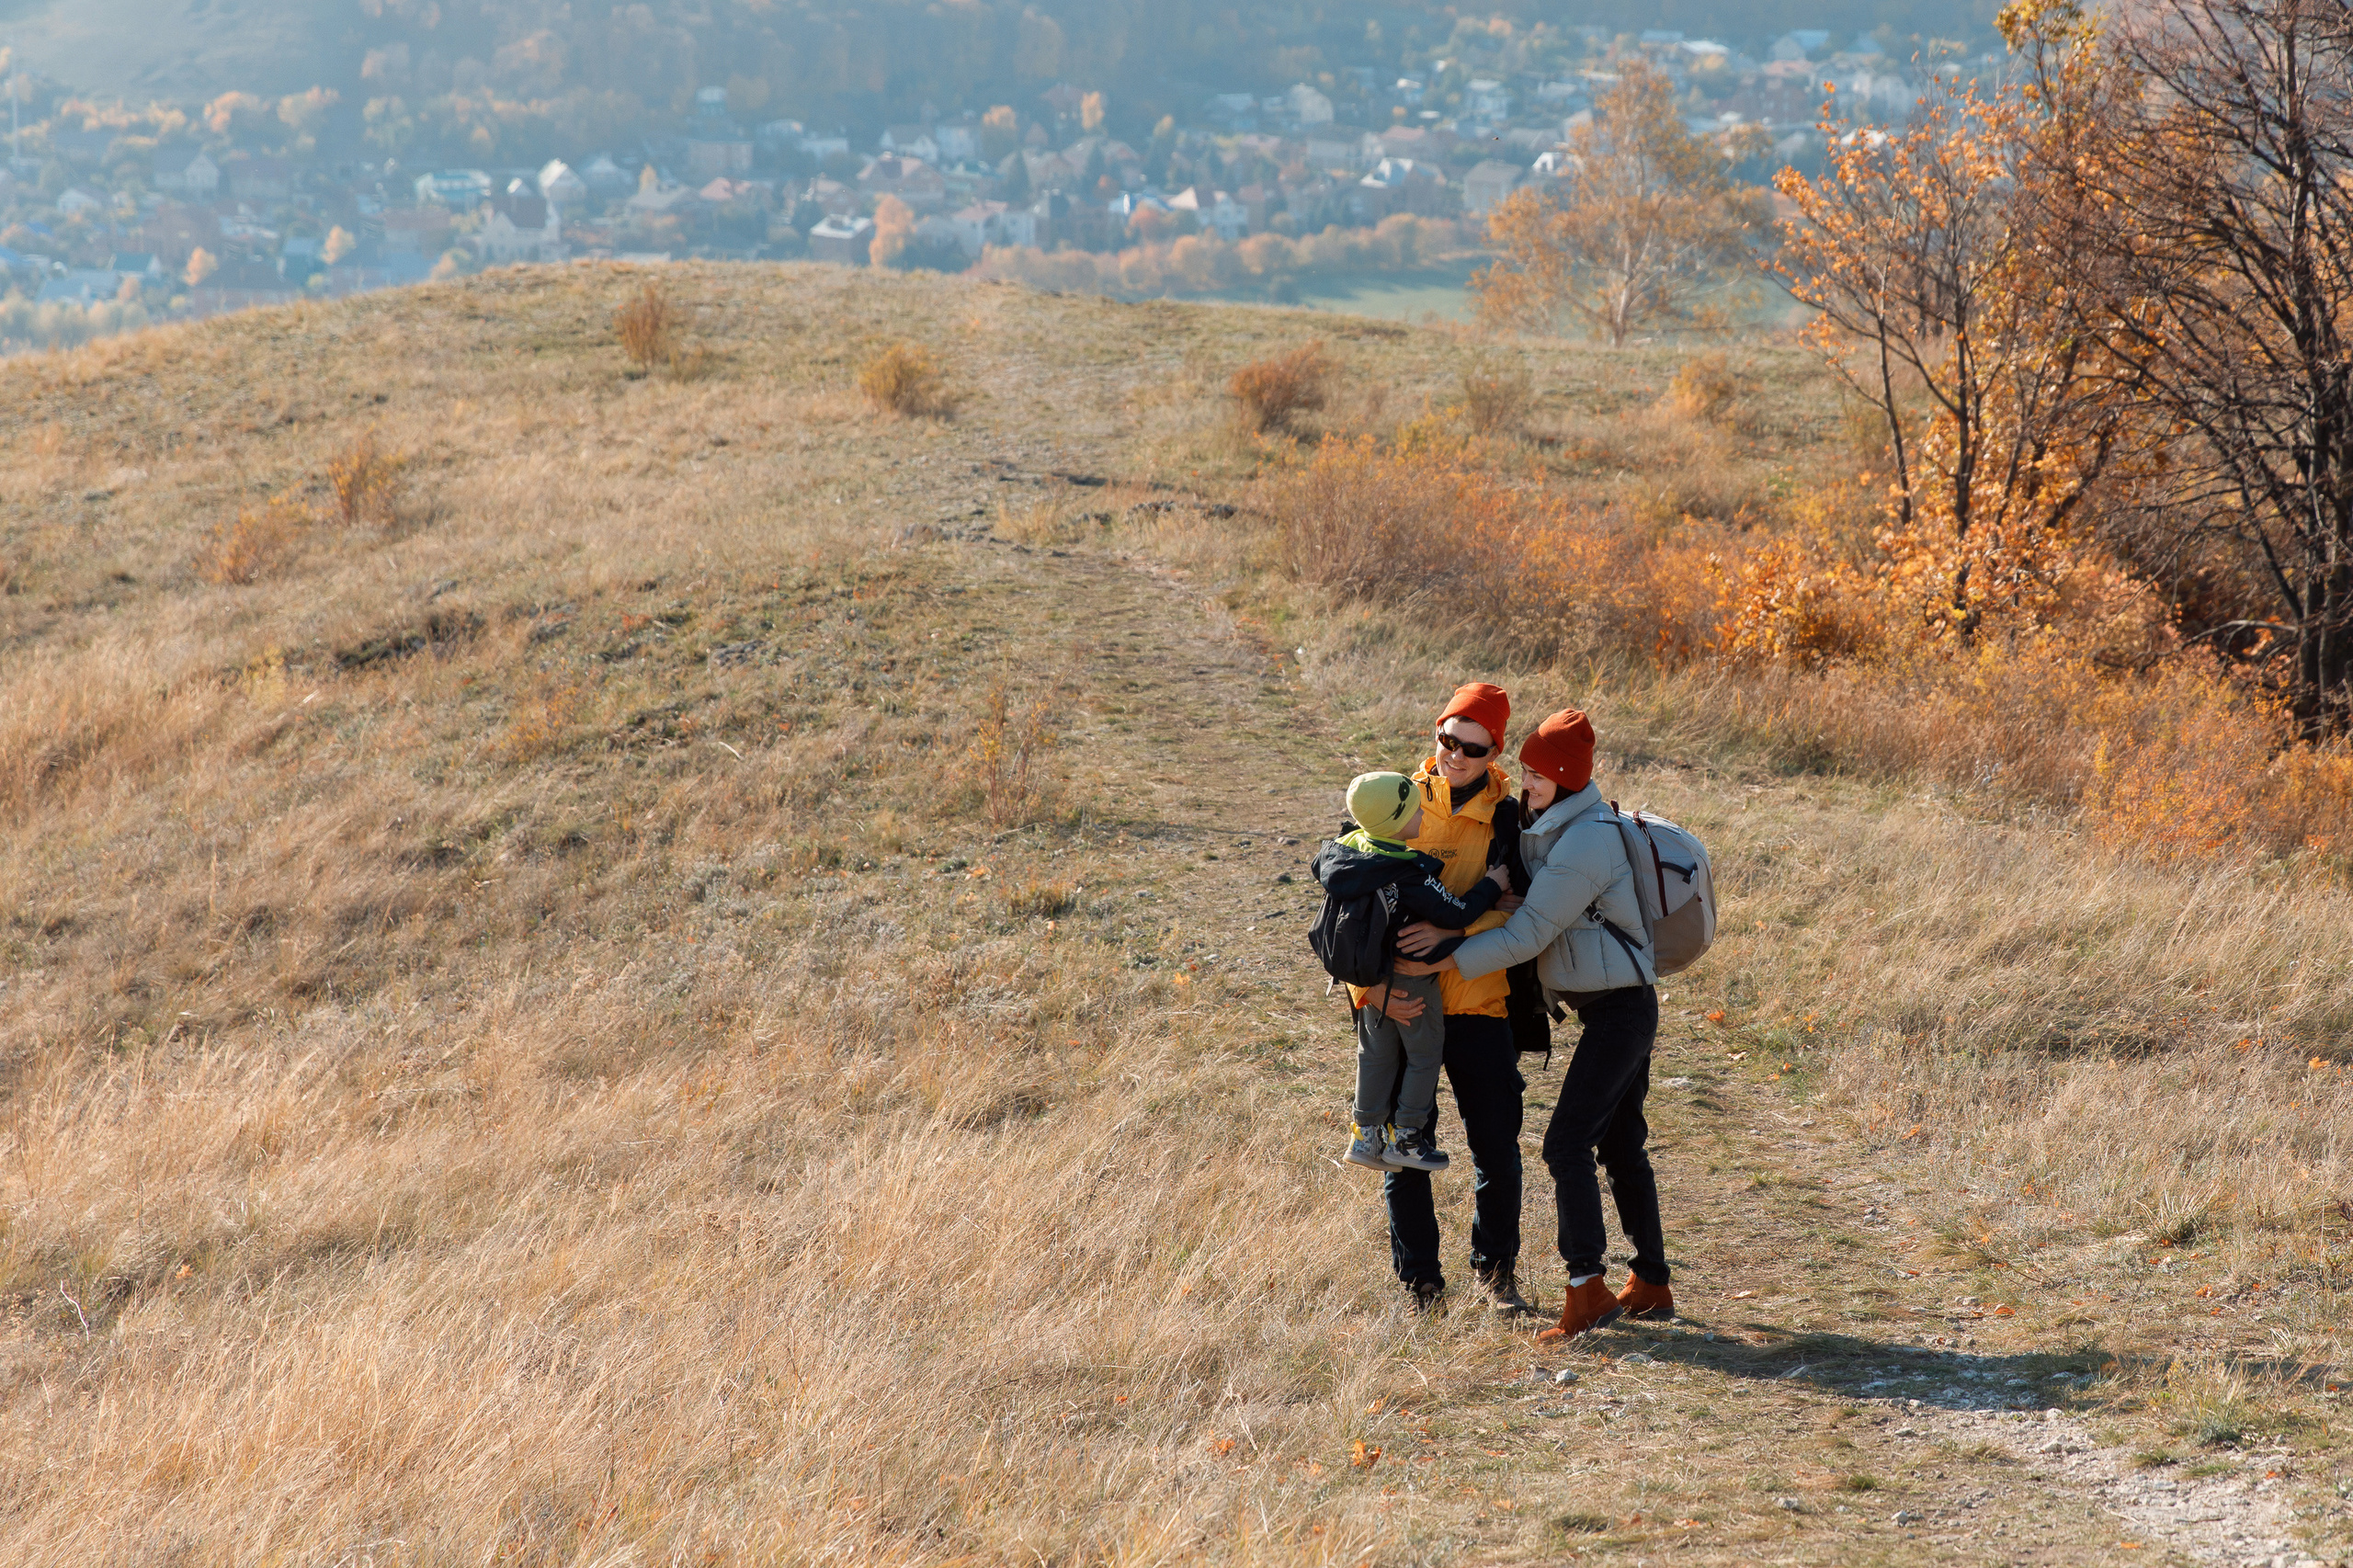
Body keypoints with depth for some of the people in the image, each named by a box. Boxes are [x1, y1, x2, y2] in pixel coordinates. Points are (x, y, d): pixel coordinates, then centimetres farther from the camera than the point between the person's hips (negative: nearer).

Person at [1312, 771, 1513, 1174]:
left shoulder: (1347, 850, -7)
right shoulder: (1410, 873, -28)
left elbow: (1320, 866, 15)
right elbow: (1457, 914, -26)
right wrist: (1492, 886, -12)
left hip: (1372, 980, 7)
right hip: (1412, 982, -7)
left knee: (1376, 1054, 19)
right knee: (1424, 1054, 12)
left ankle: (1366, 1136, 24)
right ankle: (1407, 1137, 17)